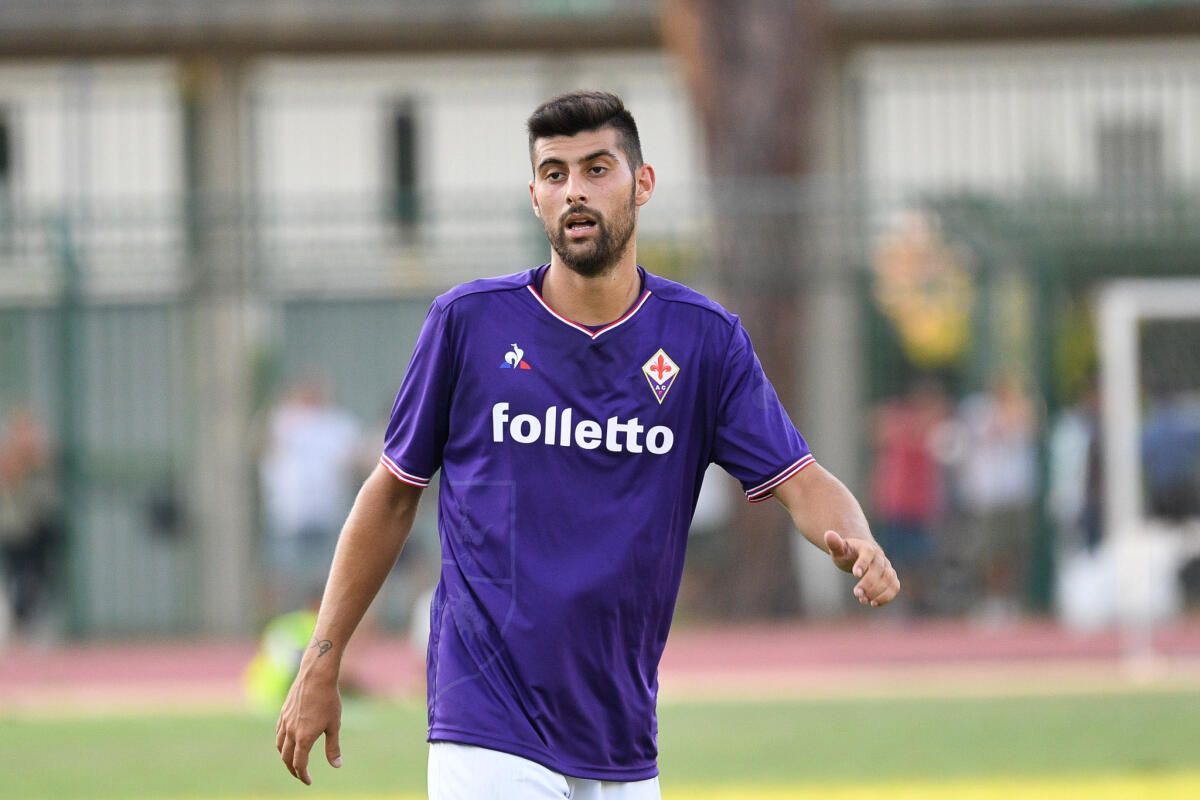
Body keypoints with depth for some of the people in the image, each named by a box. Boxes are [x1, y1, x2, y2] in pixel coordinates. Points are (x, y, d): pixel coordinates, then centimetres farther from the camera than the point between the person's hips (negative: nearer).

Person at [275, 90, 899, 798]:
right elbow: (393, 493, 7)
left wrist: (856, 545, -27)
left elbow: (801, 483, -3)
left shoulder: (705, 339, 3)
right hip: (490, 733, -3)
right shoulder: (468, 322, -1)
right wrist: (320, 667, 6)